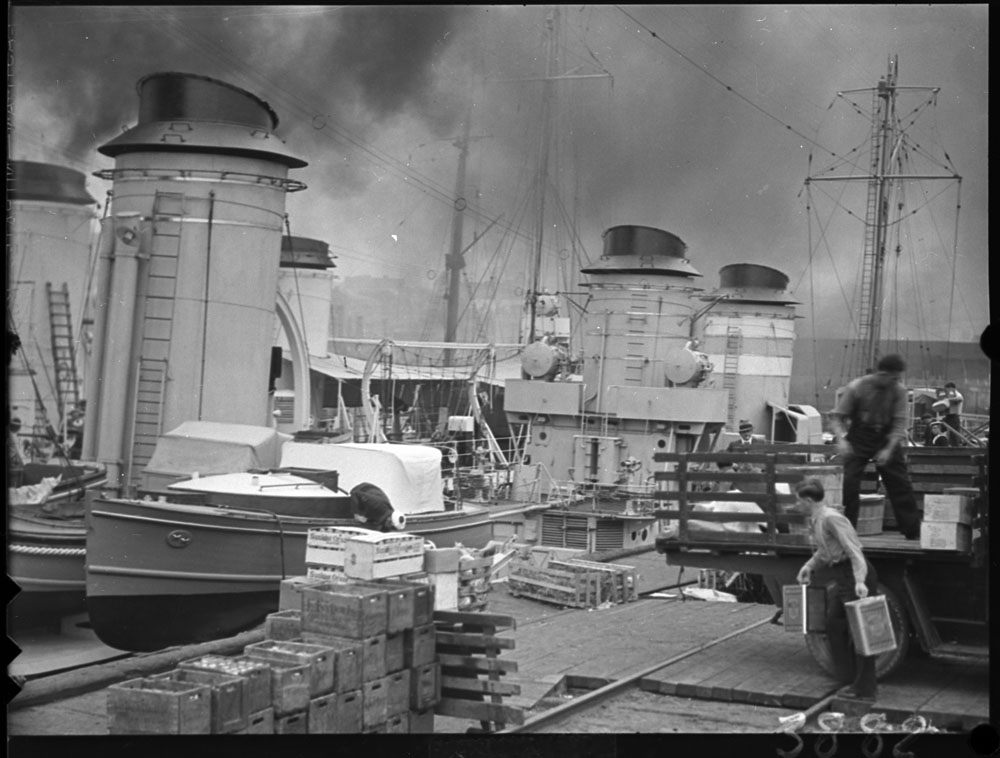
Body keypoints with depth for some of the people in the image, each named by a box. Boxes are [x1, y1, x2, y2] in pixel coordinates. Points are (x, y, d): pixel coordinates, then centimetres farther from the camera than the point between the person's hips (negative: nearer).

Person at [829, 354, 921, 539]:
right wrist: (841, 438, -26)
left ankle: (913, 533, 12)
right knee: (849, 484, -12)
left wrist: (889, 449, -21)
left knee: (901, 485, 2)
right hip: (859, 439, -2)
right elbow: (837, 416, -9)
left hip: (887, 439, 2)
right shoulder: (856, 388, -14)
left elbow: (899, 423, -8)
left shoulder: (898, 391, -8)